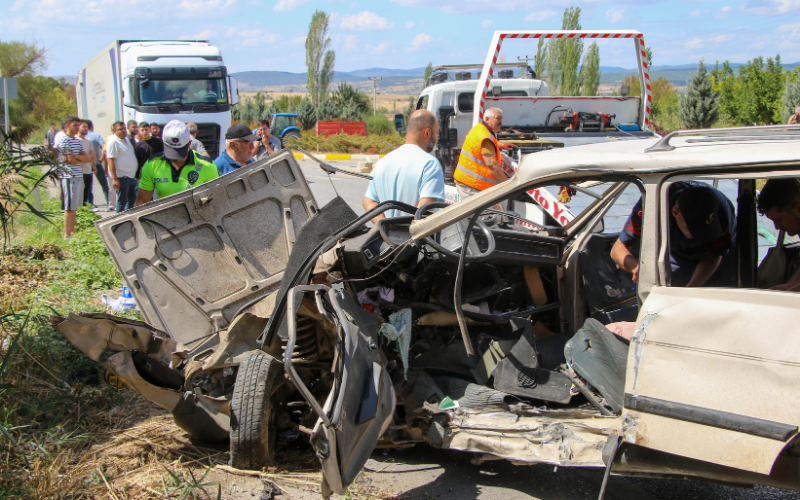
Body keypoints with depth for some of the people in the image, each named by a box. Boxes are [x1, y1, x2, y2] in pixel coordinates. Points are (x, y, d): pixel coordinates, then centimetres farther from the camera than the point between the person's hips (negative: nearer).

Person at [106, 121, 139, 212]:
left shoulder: (126, 139, 14)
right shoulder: (113, 142, -14)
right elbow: (110, 161, -19)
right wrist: (114, 179, -24)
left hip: (130, 176, 9)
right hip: (121, 177, -9)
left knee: (132, 199, 15)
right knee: (122, 201, -3)